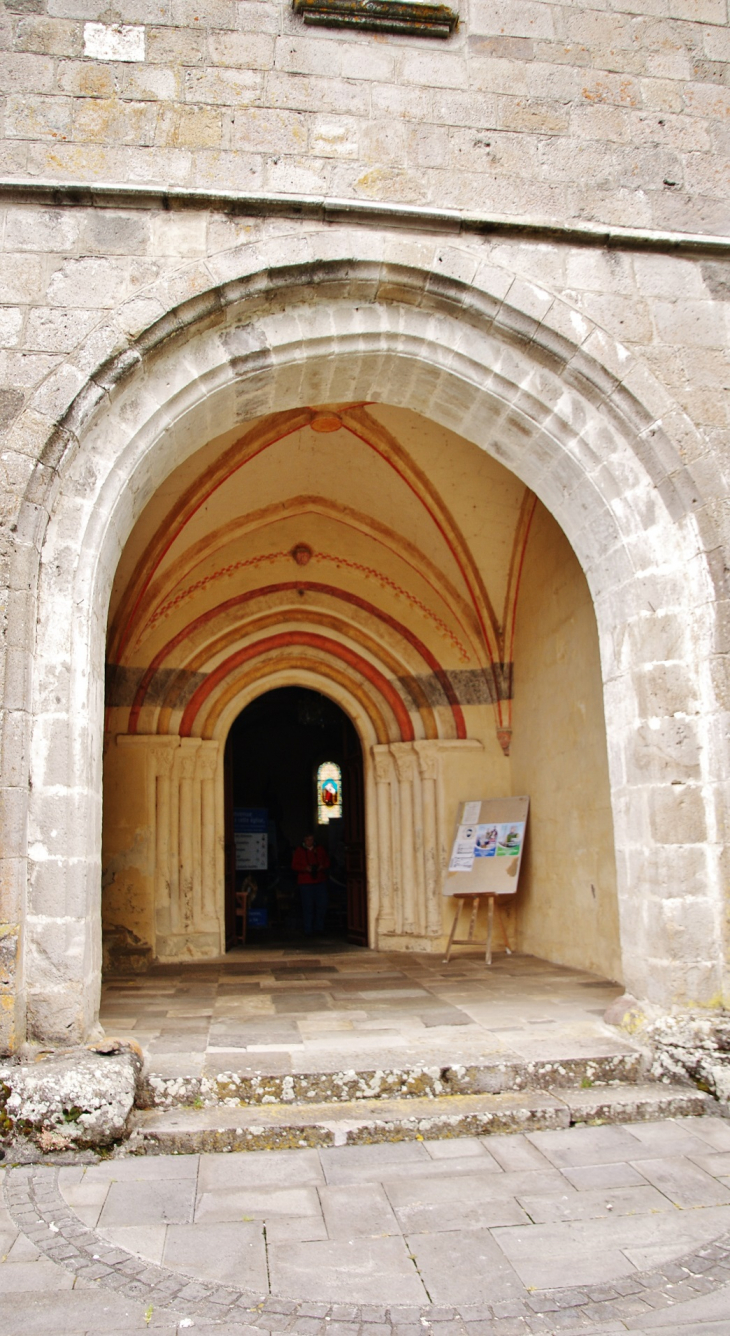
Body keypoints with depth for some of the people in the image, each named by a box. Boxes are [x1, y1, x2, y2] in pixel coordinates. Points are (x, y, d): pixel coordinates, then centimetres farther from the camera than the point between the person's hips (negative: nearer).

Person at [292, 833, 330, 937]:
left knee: (322, 905, -1)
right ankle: (308, 930, 6)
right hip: (305, 882, -2)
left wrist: (322, 866, -8)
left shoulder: (320, 850, 11)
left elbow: (327, 861, 14)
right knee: (308, 906, -2)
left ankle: (319, 928, 13)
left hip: (320, 881, 2)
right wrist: (305, 868, -15)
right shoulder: (299, 851, 5)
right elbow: (294, 865, 1)